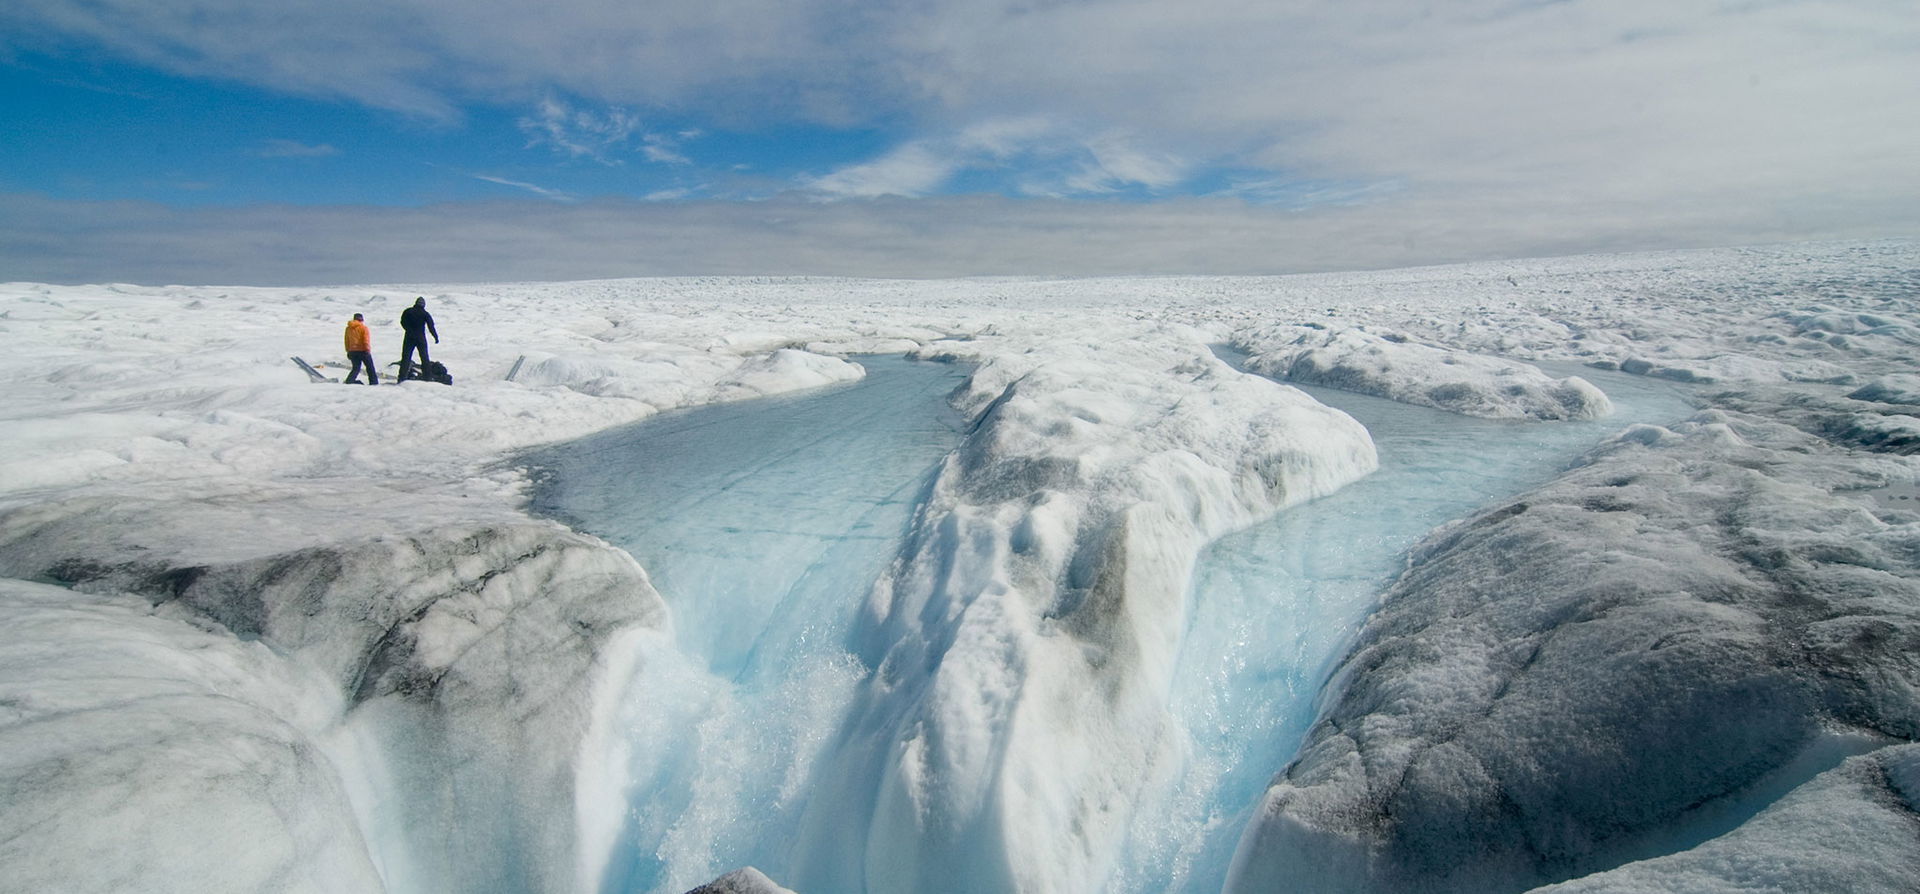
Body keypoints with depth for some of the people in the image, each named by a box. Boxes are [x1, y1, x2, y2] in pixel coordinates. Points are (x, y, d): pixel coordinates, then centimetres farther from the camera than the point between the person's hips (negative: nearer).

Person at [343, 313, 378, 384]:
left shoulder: (348, 328, 9)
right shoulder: (363, 328, -8)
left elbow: (347, 341, 14)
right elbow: (366, 340, -14)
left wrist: (348, 351, 19)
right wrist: (368, 350, -12)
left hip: (352, 352, 5)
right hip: (363, 351, -5)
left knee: (356, 368, 11)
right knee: (370, 367, 7)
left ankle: (349, 380, -7)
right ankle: (374, 382, 7)